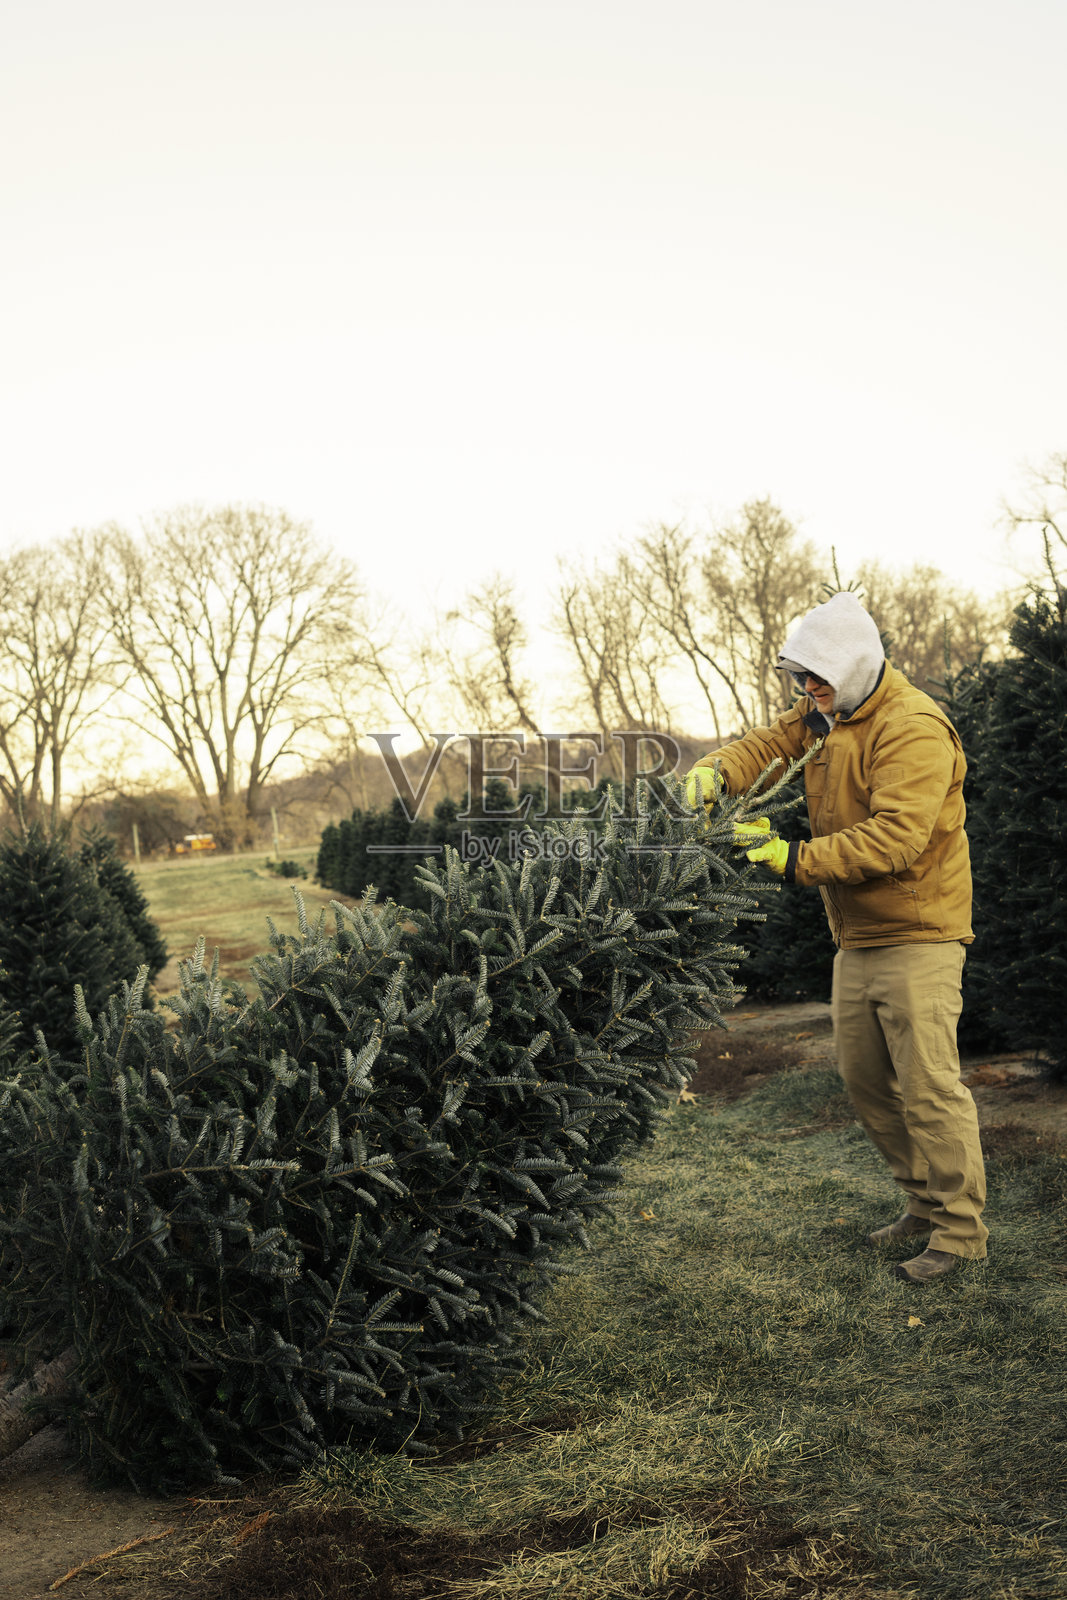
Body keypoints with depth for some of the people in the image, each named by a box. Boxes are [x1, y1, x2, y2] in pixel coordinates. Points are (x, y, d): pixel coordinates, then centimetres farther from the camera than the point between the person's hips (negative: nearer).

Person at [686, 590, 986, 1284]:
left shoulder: (913, 727, -20)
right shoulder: (828, 715, 9)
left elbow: (894, 837, -28)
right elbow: (770, 744, 9)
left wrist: (798, 859, -29)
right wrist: (716, 771, -13)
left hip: (917, 936, -9)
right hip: (857, 938, 9)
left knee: (927, 1084, -8)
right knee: (864, 1078, 13)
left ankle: (962, 1228, 5)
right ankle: (926, 1201, 27)